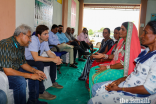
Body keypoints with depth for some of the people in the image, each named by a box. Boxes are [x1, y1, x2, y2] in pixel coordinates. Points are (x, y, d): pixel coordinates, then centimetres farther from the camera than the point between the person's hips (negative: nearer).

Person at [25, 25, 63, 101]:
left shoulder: (45, 40, -4)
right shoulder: (33, 40, -29)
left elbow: (49, 53, 1)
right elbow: (36, 58, -38)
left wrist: (56, 58, -22)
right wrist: (53, 59, -36)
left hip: (37, 60, 9)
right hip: (27, 61, -8)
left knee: (54, 62, 0)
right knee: (40, 64, -36)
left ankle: (53, 82, 15)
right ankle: (41, 92, -28)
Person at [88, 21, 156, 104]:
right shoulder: (145, 52, 7)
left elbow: (149, 89, -24)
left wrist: (120, 88, -18)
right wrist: (120, 80, -1)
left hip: (137, 96, -9)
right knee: (96, 88, 11)